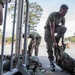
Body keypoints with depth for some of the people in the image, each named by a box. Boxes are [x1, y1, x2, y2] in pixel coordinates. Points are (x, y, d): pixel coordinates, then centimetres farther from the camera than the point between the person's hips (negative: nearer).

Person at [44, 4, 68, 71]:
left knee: (64, 28, -29)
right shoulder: (53, 15, -32)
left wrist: (62, 41, -11)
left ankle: (56, 42, -11)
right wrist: (54, 42, -38)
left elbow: (62, 30, -8)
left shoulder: (63, 18, -12)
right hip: (48, 28, -5)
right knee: (49, 46, -12)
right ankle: (51, 62, 1)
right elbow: (52, 29, -36)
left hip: (56, 27, 5)